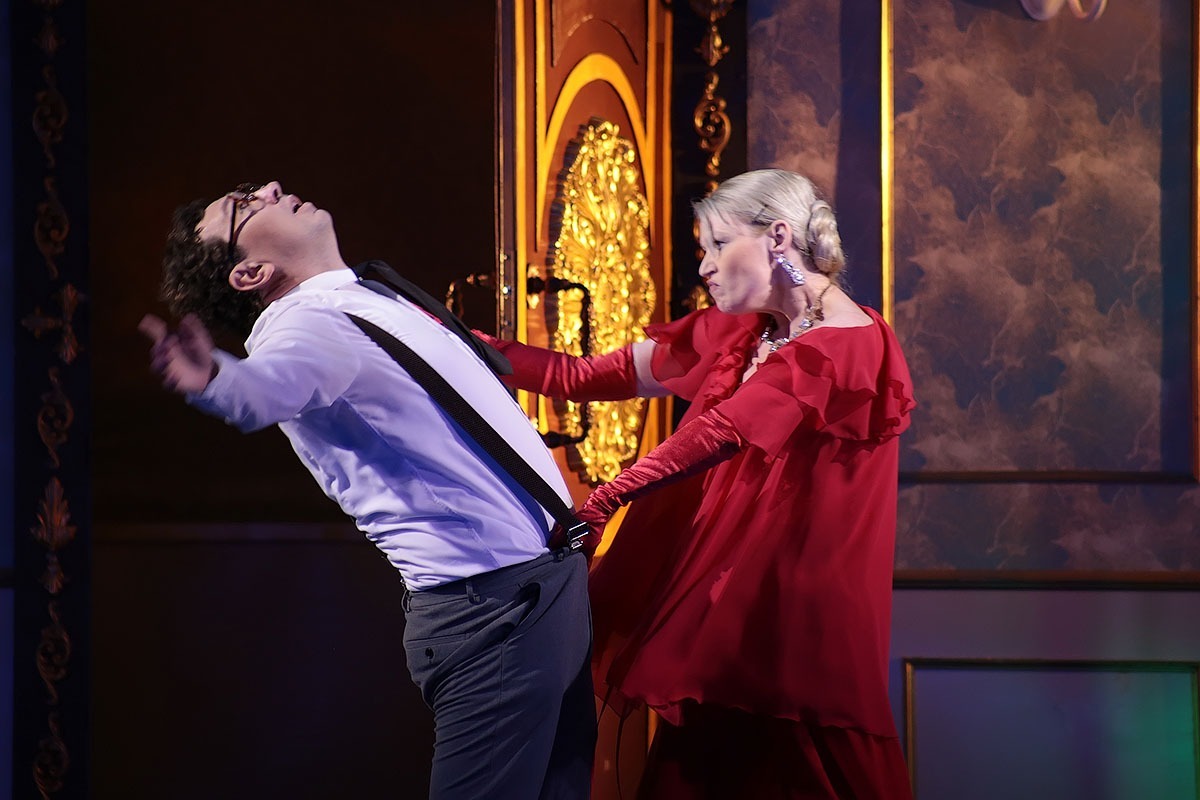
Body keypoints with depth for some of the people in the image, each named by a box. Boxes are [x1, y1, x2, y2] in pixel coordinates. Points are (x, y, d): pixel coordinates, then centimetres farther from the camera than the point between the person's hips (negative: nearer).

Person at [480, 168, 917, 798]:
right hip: (715, 604, 7)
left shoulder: (845, 344, -12)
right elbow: (588, 378, 10)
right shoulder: (732, 333, 11)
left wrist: (605, 500, -31)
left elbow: (722, 433, -23)